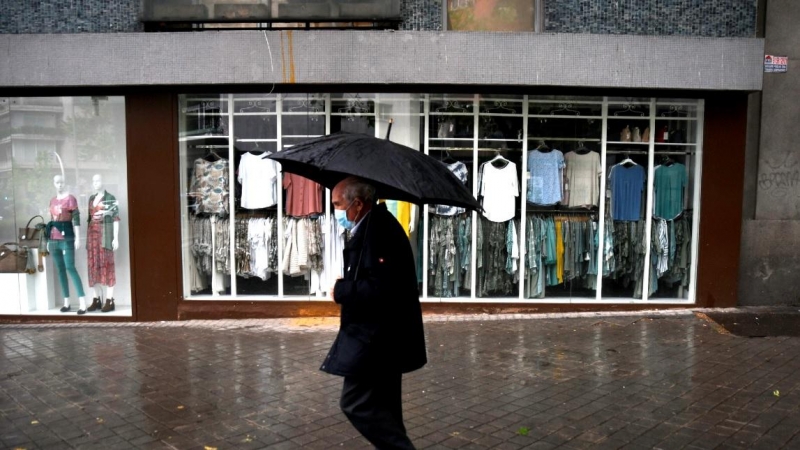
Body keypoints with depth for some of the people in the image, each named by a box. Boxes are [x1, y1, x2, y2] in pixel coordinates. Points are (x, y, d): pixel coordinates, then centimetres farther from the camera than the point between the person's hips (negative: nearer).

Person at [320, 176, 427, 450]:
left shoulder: (378, 229, -21)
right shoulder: (373, 226, 11)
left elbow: (381, 288, -30)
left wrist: (341, 290, -17)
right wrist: (346, 288, 4)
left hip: (376, 337, -11)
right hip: (382, 335, 11)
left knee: (357, 403, -5)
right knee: (381, 406, 18)